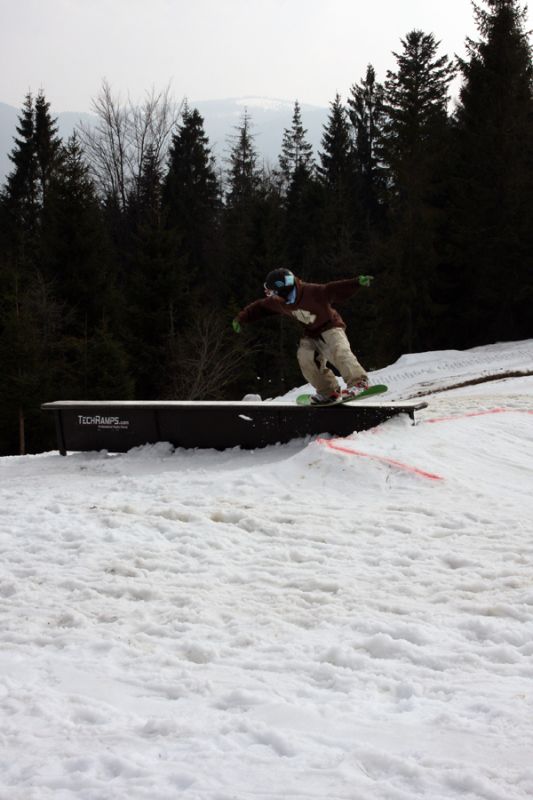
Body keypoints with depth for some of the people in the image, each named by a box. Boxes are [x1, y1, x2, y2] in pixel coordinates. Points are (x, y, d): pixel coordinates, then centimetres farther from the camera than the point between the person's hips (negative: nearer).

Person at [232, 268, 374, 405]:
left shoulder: (313, 292, -32)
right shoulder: (278, 302, -10)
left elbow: (335, 289, -39)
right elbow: (260, 307, 7)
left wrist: (357, 282, -53)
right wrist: (241, 318, 10)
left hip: (331, 326, -6)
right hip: (311, 333, 6)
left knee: (339, 351, -31)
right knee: (305, 358, -13)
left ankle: (359, 382, -38)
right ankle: (328, 391, -4)